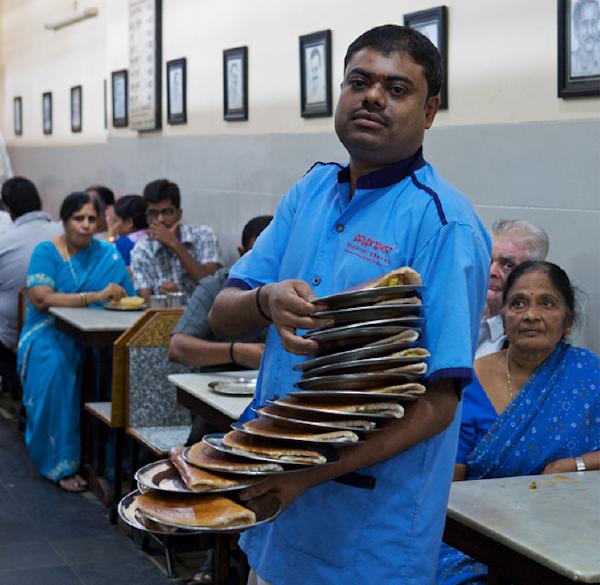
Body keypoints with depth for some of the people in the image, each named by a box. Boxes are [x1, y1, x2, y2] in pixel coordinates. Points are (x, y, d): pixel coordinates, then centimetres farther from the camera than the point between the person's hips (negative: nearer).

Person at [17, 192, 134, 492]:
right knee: (55, 368, -35)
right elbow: (41, 298, -16)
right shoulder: (46, 252, 1)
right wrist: (95, 296, -22)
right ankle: (62, 464, -25)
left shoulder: (108, 254, 11)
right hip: (50, 332, -3)